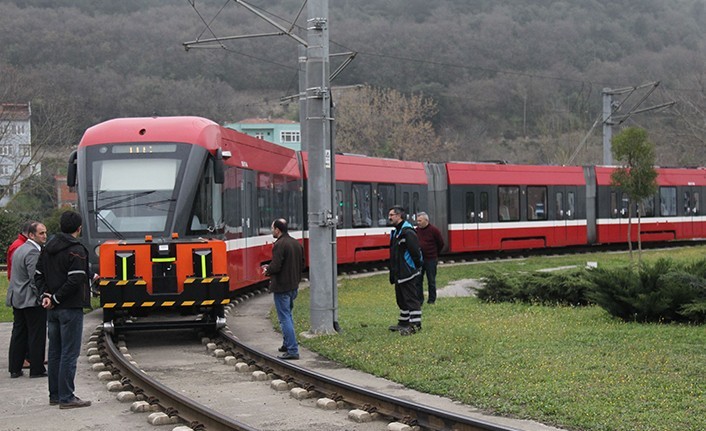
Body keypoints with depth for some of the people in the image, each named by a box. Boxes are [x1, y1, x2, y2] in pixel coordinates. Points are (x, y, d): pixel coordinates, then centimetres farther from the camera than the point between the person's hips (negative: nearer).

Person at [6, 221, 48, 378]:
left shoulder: (19, 249, 15)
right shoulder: (33, 252, -17)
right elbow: (35, 279, -22)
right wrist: (42, 297, -14)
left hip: (17, 300, 9)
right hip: (31, 301, -9)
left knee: (18, 334, 12)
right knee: (36, 336, -1)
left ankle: (15, 369, 14)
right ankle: (37, 369, 2)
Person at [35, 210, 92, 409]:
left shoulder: (48, 248, 11)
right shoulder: (76, 250, -13)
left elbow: (38, 274, 10)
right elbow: (75, 280, -21)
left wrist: (46, 295, -1)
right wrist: (55, 299, -13)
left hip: (52, 310, 8)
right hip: (70, 308, -8)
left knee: (55, 353, 14)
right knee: (69, 353, -4)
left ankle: (55, 395, 20)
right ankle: (66, 398, -3)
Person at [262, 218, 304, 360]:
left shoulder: (279, 245, -18)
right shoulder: (297, 244, 10)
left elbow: (275, 267, -24)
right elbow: (302, 265, 16)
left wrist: (267, 271, -1)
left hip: (281, 287, -9)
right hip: (294, 286, 9)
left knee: (285, 318, -5)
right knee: (288, 315, 23)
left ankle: (292, 350, -8)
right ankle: (287, 344, 31)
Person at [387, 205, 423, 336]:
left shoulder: (407, 232, -17)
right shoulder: (396, 232, 16)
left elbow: (415, 251, -22)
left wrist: (417, 266, -15)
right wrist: (393, 273, 19)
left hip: (408, 273, -10)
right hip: (399, 274, 10)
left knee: (410, 298, -9)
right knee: (401, 298, 17)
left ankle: (415, 324, -8)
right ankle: (404, 322, 27)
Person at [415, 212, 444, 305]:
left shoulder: (433, 230, -9)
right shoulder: (417, 230, 4)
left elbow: (441, 243, 1)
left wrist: (435, 254, 9)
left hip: (430, 259, -4)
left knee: (431, 281, 6)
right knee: (418, 280, 3)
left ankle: (431, 300, 16)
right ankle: (419, 300, 11)